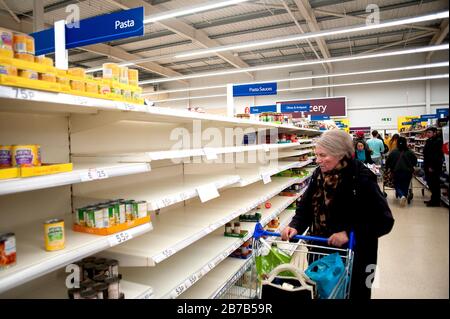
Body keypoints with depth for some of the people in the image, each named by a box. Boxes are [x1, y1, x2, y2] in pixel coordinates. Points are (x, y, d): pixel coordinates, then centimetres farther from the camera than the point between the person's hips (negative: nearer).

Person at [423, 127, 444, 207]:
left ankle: (436, 201, 7)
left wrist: (432, 166, -22)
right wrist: (426, 166, 18)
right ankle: (433, 199, 25)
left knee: (434, 184, -1)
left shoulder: (438, 141, -15)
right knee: (430, 183, 15)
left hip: (434, 167, -10)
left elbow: (437, 155, -21)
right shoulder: (429, 141, 14)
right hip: (429, 166, 10)